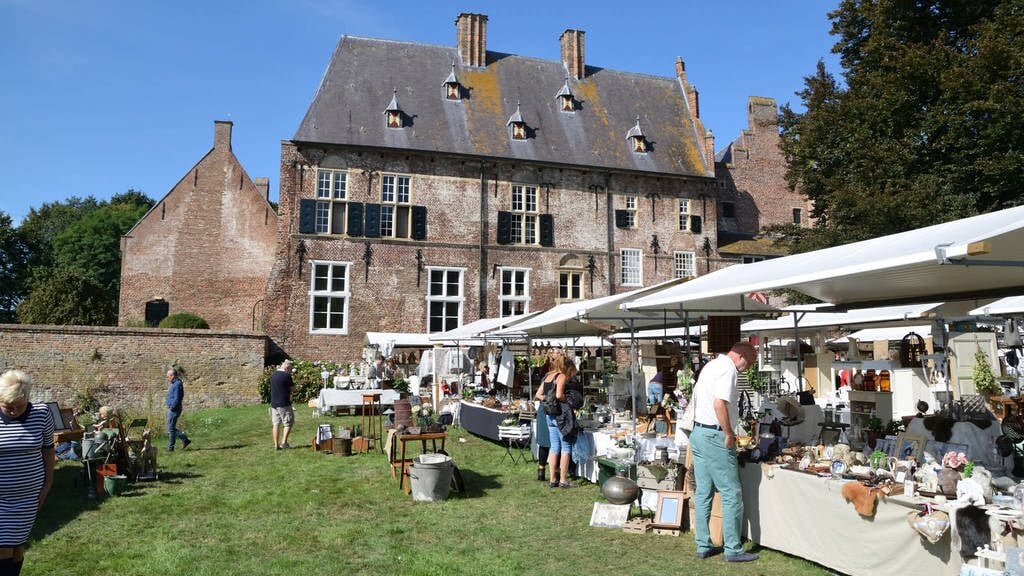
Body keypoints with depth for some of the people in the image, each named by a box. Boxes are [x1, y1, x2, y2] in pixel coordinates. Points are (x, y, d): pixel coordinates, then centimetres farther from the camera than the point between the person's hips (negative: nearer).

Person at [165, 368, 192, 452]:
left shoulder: (177, 384, -18)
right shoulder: (174, 384, 13)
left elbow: (176, 399, -22)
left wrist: (172, 408, -15)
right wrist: (170, 408, 14)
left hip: (174, 409, -10)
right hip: (171, 409, 10)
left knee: (171, 428, -2)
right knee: (171, 428, 14)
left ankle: (170, 447, 7)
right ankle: (185, 440, 18)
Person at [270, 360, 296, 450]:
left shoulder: (273, 374, 9)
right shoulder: (286, 375, -14)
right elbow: (292, 388, -7)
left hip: (273, 403, 7)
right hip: (284, 404, -7)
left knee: (275, 424, 9)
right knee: (288, 423, 4)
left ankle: (276, 445, 9)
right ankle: (283, 442, -3)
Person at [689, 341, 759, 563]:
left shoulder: (711, 365, 16)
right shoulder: (728, 369, -14)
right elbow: (719, 403, -26)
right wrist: (729, 434, -16)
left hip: (698, 433, 10)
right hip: (715, 437, -10)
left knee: (703, 493, 12)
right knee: (732, 494, 0)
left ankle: (703, 546, 18)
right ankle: (733, 549, 7)